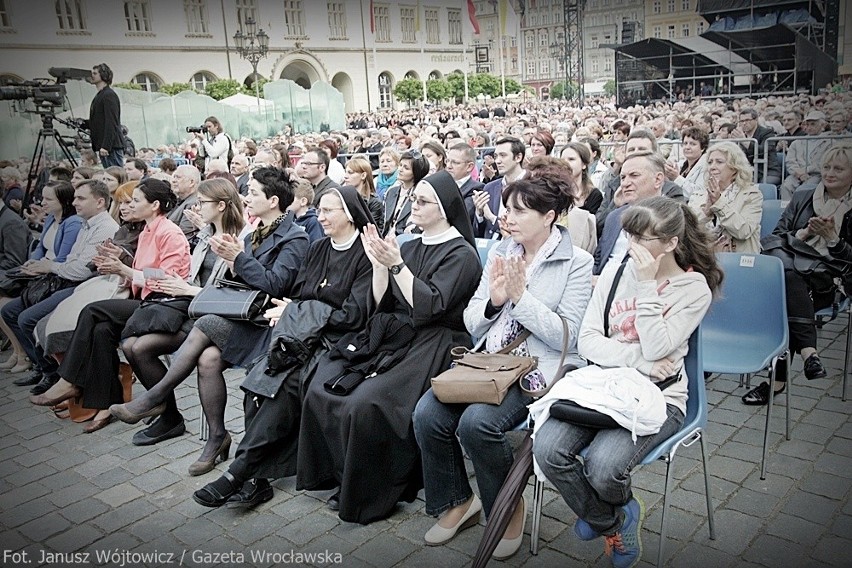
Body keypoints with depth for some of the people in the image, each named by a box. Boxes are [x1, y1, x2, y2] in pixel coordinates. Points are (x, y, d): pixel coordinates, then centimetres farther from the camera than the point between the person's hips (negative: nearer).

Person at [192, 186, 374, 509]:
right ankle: (254, 478, -22)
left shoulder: (366, 256, -6)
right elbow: (297, 295, 16)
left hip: (338, 340, -6)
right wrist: (286, 310, -8)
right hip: (302, 335, 6)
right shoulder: (318, 249, 17)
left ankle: (240, 470, -23)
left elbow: (355, 314, -12)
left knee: (286, 383, -30)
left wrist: (296, 313, -10)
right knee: (258, 381, -22)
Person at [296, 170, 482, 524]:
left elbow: (430, 306, -17)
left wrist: (395, 264, -22)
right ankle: (341, 473, 7)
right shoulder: (410, 248, 17)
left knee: (364, 405, -27)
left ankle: (371, 492, -5)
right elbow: (382, 304, 12)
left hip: (430, 345, -7)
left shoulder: (461, 254, -4)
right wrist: (379, 264, -3)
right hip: (391, 336, 7)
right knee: (321, 389, -11)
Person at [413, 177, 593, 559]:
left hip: (540, 370, -5)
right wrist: (494, 300, -11)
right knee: (427, 414, -18)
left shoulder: (576, 262, -4)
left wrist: (520, 296, -17)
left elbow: (565, 337, -12)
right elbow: (473, 325, 9)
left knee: (477, 422, -29)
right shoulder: (500, 252, 10)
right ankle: (457, 500, 8)